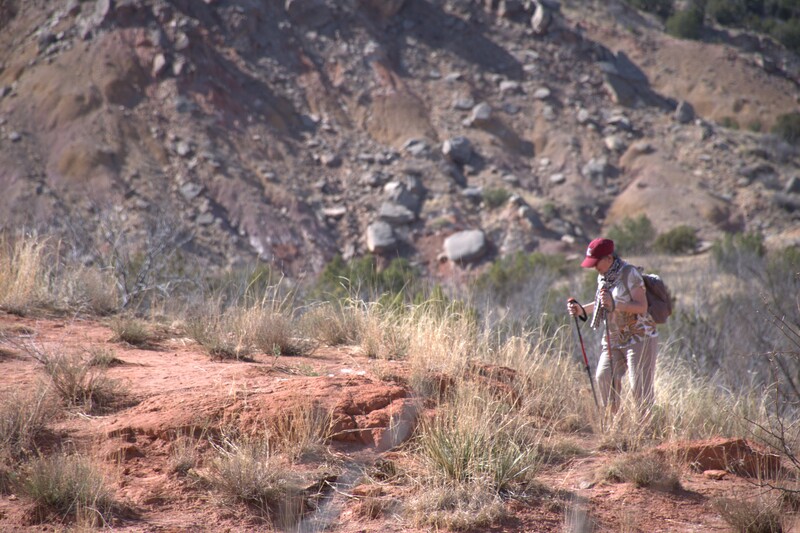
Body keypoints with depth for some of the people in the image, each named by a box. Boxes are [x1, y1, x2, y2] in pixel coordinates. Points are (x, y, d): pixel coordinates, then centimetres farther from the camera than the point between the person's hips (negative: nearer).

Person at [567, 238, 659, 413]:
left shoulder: (629, 273, -14)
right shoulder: (603, 277, 9)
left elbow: (642, 307, -21)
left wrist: (614, 304, -32)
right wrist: (581, 309, 11)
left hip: (640, 338, -7)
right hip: (614, 340, 7)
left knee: (640, 387, -11)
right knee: (604, 377, -10)